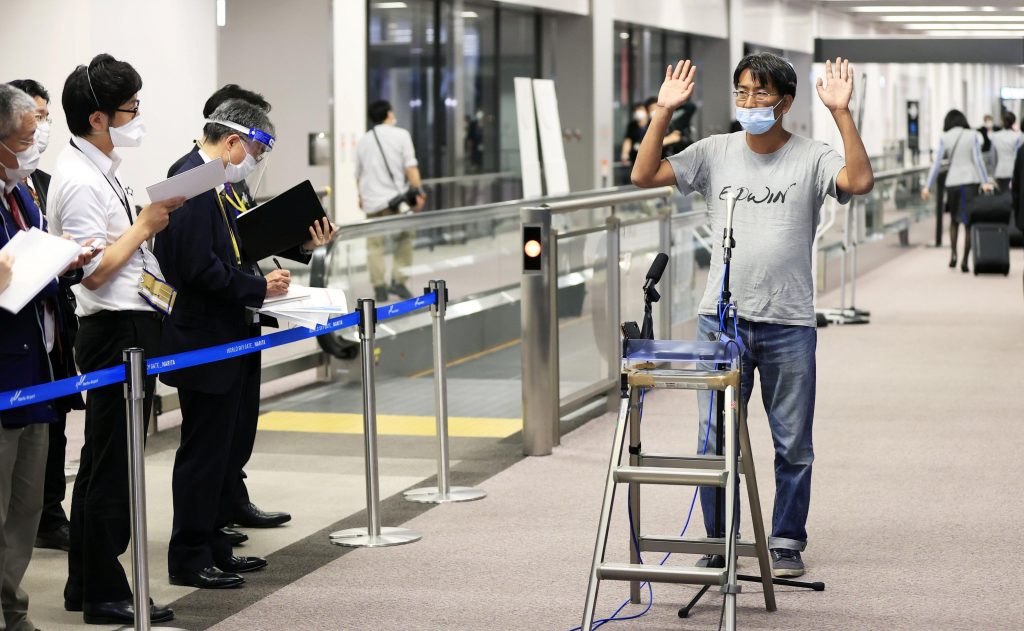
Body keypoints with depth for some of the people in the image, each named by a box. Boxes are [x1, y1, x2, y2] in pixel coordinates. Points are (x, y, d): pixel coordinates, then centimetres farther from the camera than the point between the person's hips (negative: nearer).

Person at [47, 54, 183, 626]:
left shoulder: (103, 169, 14)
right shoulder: (80, 181, -17)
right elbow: (94, 271, -22)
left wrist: (153, 219, 11)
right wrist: (145, 225, -15)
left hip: (132, 327, 10)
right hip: (117, 331, -10)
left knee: (100, 464, 16)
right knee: (113, 469, -3)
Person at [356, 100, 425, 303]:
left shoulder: (363, 140, 12)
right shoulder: (401, 135, -1)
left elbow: (358, 174, 20)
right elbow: (410, 167, -10)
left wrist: (361, 196, 34)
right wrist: (417, 192, -8)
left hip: (371, 201, 3)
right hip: (395, 198, -3)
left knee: (375, 244, 6)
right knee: (404, 239, 13)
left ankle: (379, 288, 4)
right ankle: (399, 281, 5)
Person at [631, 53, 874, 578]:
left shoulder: (810, 158, -2)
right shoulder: (715, 153, 5)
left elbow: (859, 181, -20)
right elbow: (645, 176, -2)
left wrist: (841, 113, -23)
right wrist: (664, 111, -10)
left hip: (789, 324, -2)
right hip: (721, 319, 2)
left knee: (793, 445, 7)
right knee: (715, 440, 5)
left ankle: (786, 543, 21)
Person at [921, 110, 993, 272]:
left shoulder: (944, 137, 4)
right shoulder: (973, 135, 2)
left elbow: (937, 163, -1)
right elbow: (977, 160, -7)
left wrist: (928, 186, 1)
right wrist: (985, 182, -9)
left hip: (952, 181, 1)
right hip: (971, 180, -1)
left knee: (954, 219, 20)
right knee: (969, 222, 4)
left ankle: (953, 253, 1)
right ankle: (965, 260, -3)